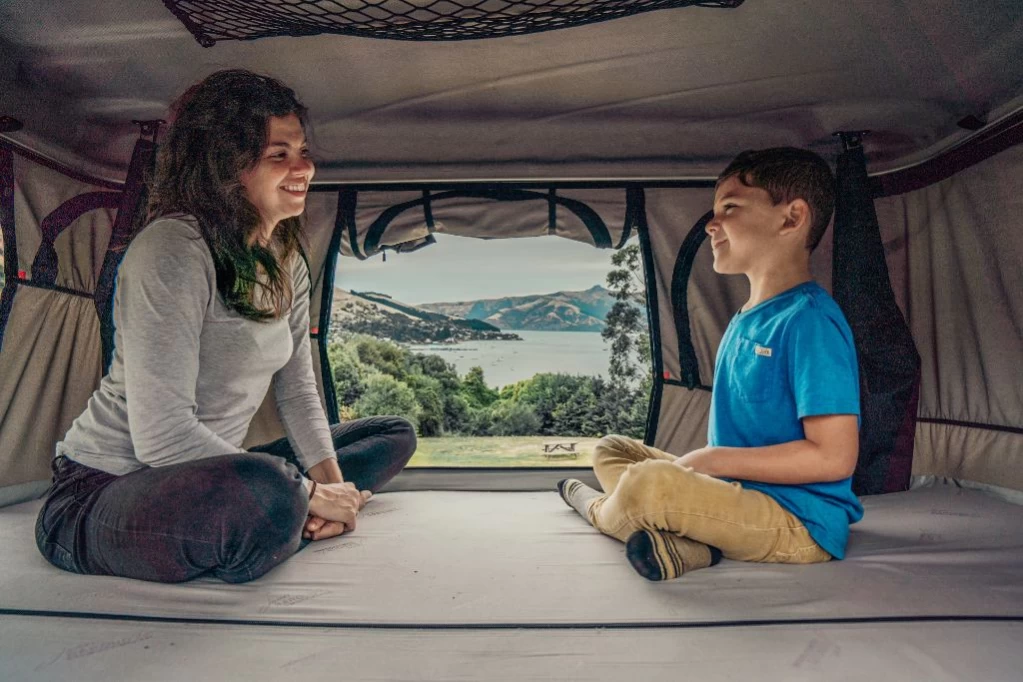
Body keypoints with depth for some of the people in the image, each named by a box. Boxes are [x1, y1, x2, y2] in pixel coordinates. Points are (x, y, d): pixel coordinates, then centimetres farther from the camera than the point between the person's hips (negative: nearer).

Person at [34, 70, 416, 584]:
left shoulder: (286, 261, 5)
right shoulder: (172, 250, -21)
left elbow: (297, 390, 8)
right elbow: (162, 435, -27)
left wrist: (332, 483, -8)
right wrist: (309, 495, -22)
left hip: (206, 477, 9)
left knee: (395, 435, 9)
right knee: (266, 490, -42)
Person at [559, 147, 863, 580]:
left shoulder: (809, 319, -18)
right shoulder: (743, 320, 10)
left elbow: (834, 457, -23)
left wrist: (711, 460, -17)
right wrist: (698, 465, 2)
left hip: (802, 524, -9)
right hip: (741, 494, 9)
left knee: (649, 483, -32)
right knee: (610, 449, 13)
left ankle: (597, 509, 4)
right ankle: (685, 542, -11)